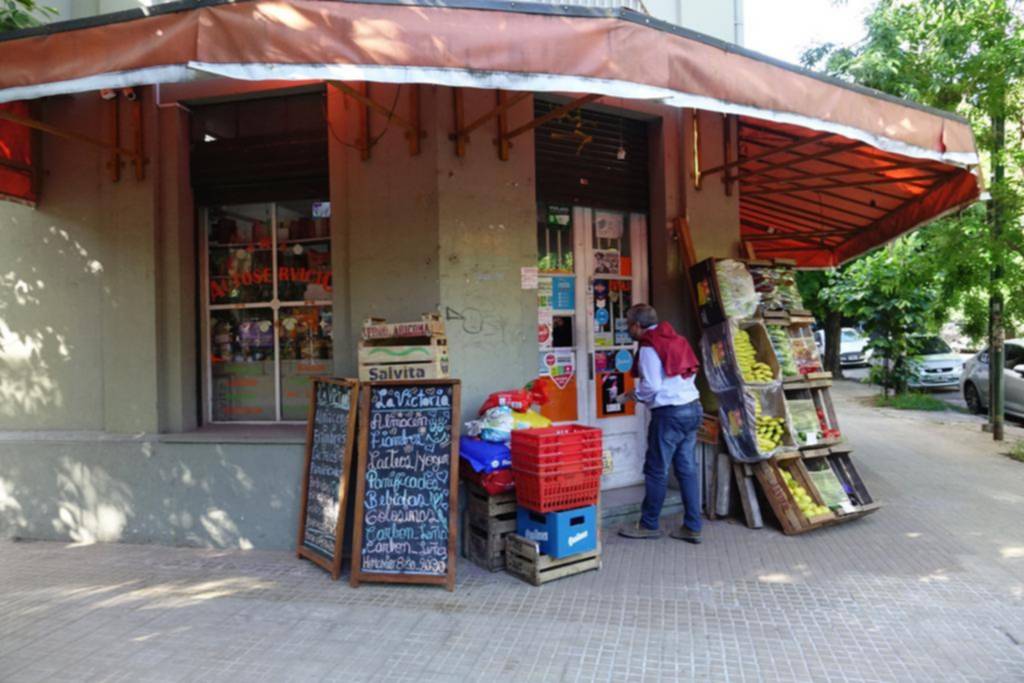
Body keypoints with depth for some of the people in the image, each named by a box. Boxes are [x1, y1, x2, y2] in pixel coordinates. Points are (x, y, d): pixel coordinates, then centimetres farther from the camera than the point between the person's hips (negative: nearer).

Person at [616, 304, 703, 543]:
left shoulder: (649, 347, -11)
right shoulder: (675, 339, 13)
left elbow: (651, 386, -16)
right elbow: (691, 373, 15)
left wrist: (634, 394, 2)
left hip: (669, 413, -8)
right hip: (692, 408, 8)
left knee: (657, 471, 4)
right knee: (688, 469, 10)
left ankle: (649, 525, 16)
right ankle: (692, 527, 14)